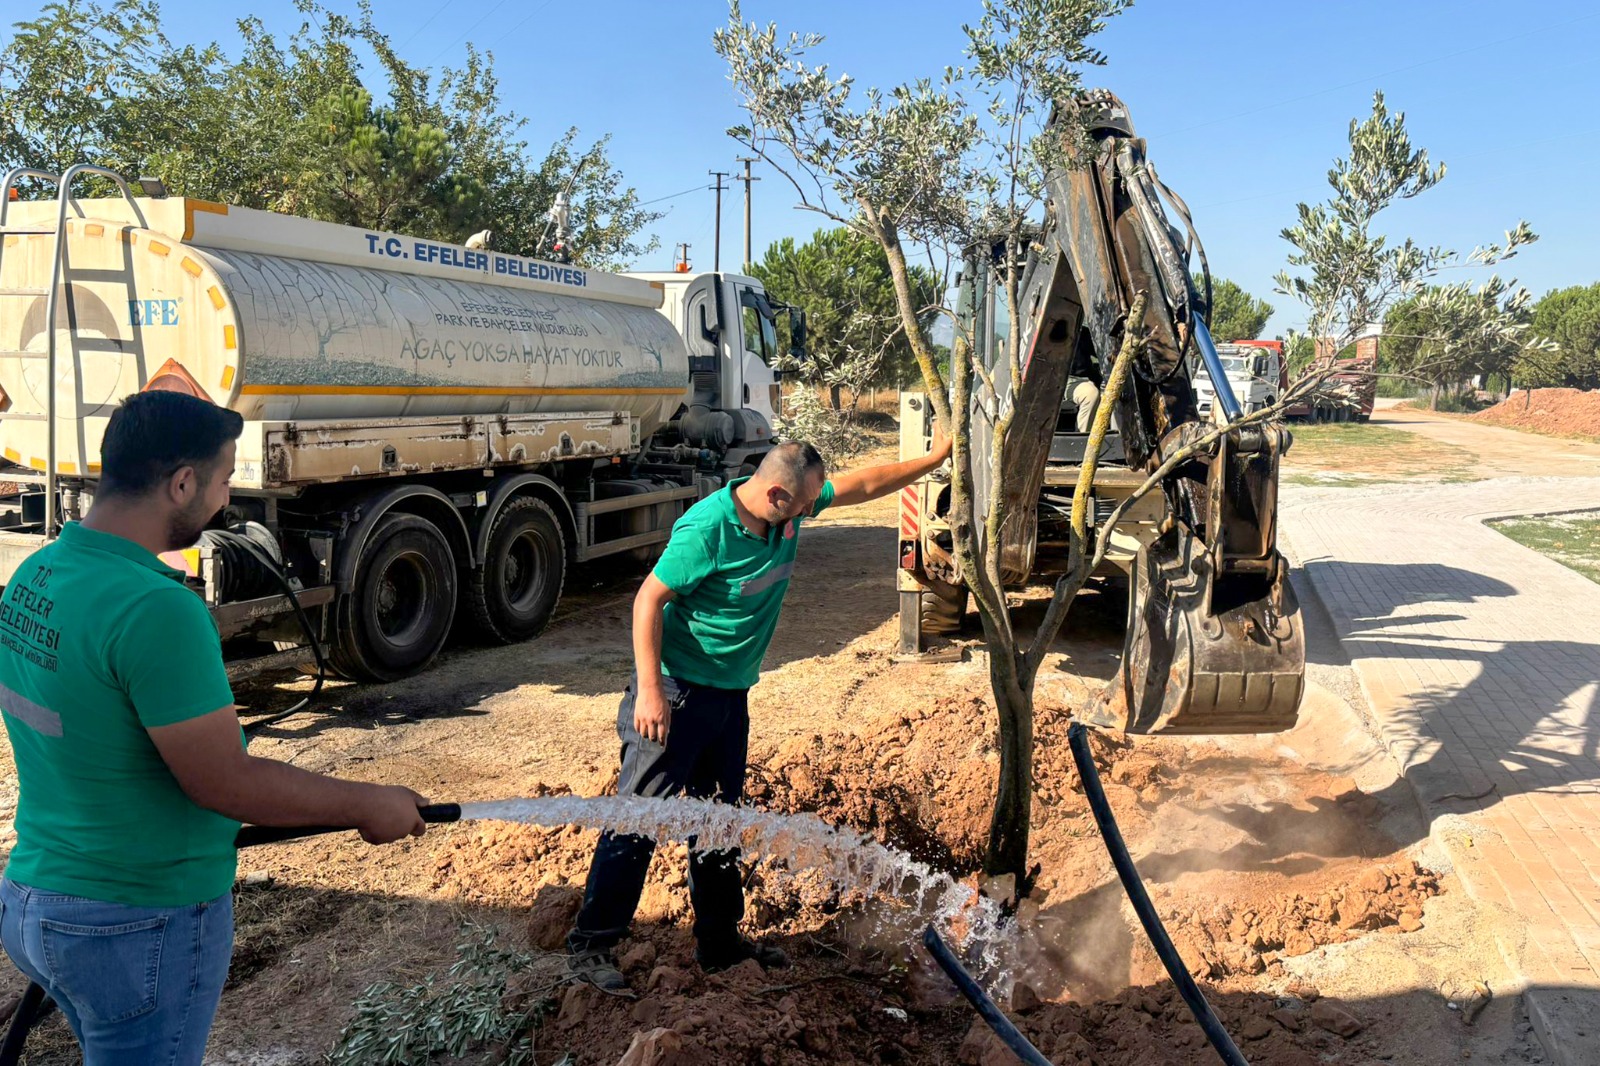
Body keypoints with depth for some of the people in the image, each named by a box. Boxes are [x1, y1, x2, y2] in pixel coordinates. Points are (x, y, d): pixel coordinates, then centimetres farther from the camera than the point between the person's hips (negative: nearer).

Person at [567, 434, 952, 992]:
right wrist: (649, 690, -23)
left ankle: (719, 940, 29)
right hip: (677, 693, -8)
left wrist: (933, 459, 15)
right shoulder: (706, 528, -23)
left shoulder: (789, 508, -1)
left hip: (730, 695, 8)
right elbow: (649, 600, -20)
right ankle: (590, 946, 11)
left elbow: (863, 485, 11)